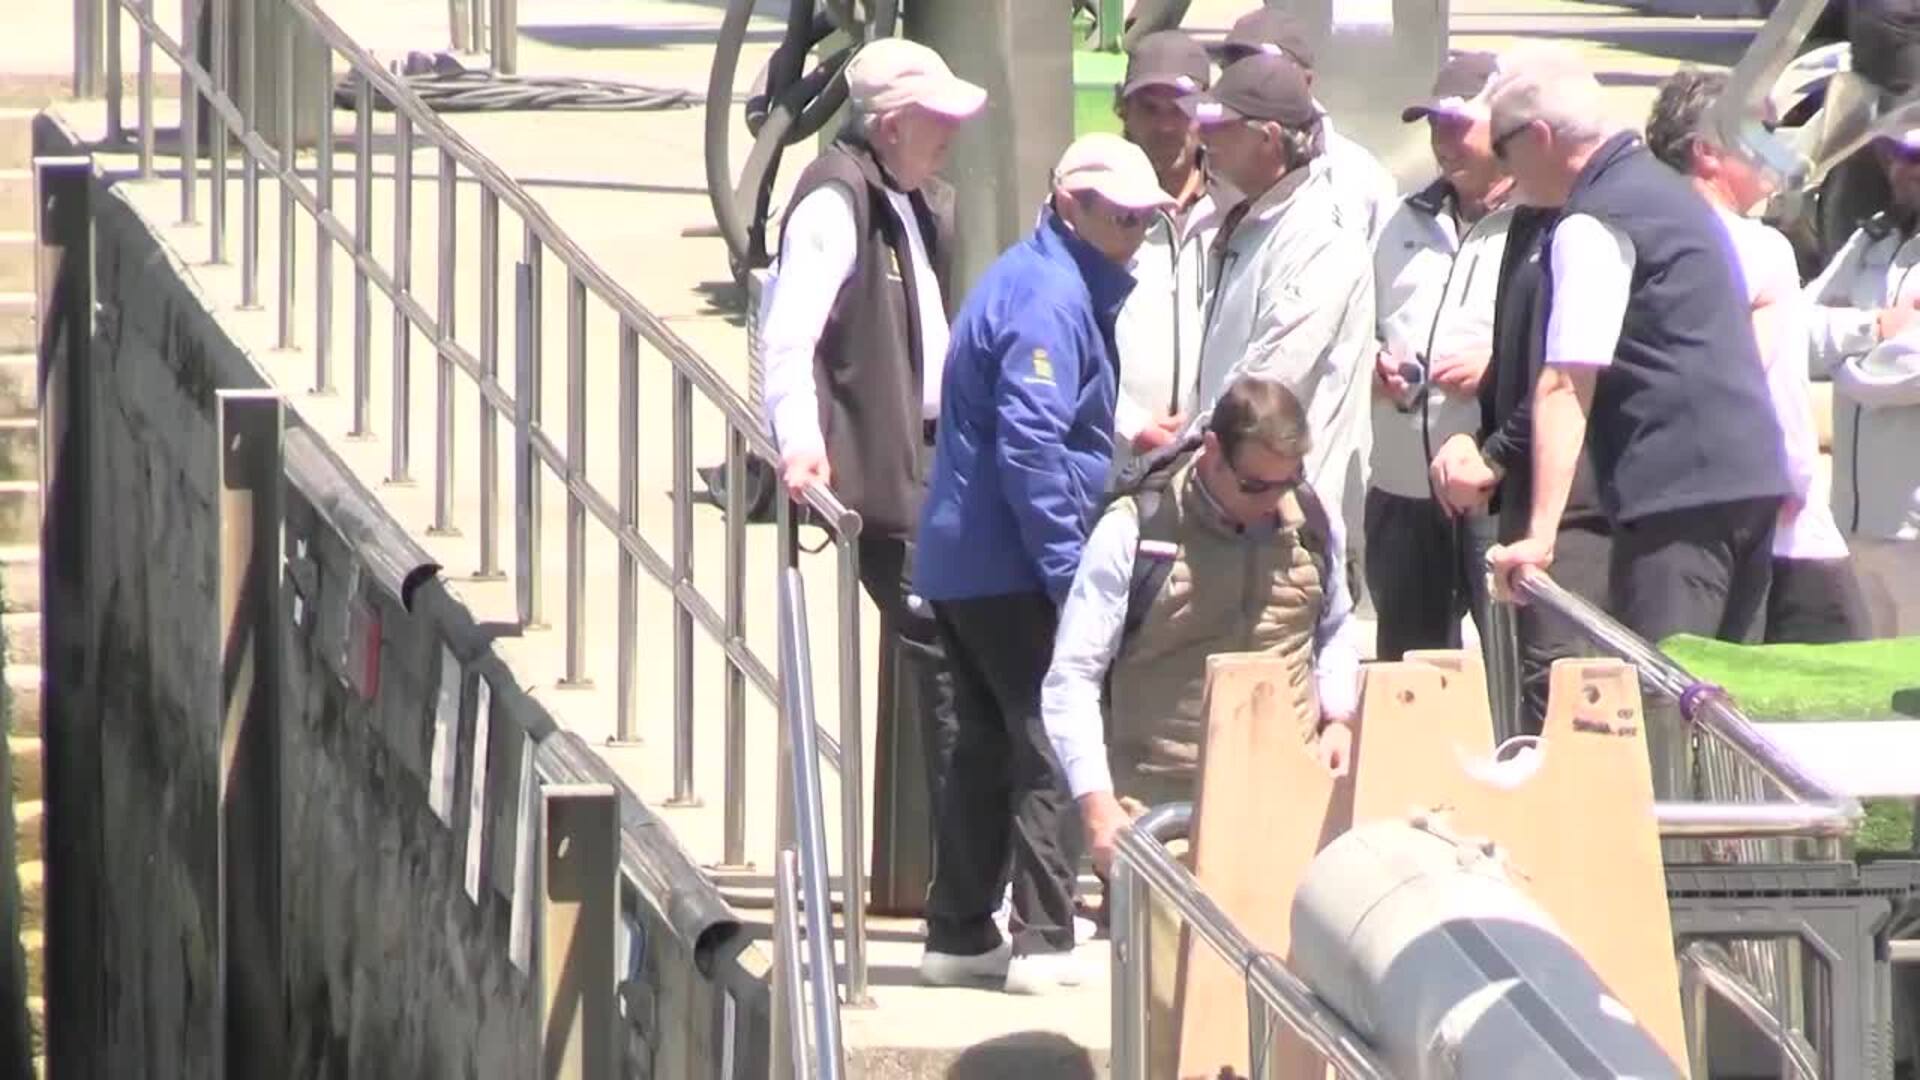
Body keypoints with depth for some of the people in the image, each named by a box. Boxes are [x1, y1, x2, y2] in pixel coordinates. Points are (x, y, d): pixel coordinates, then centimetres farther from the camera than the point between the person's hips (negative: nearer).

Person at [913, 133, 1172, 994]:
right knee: (1050, 746, -7)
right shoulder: (1051, 301, -17)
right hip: (1011, 567, -10)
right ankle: (1044, 940, -9)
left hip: (960, 561, 10)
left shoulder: (1029, 280, 16)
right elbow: (1029, 445, -24)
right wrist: (1068, 570, -22)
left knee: (989, 743, 14)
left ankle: (960, 935, 18)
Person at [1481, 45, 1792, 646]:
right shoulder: (1667, 189, 19)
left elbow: (1566, 387, -18)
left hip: (1678, 492, -10)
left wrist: (1541, 533, -22)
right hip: (1751, 477, 10)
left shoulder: (1592, 227, -10)